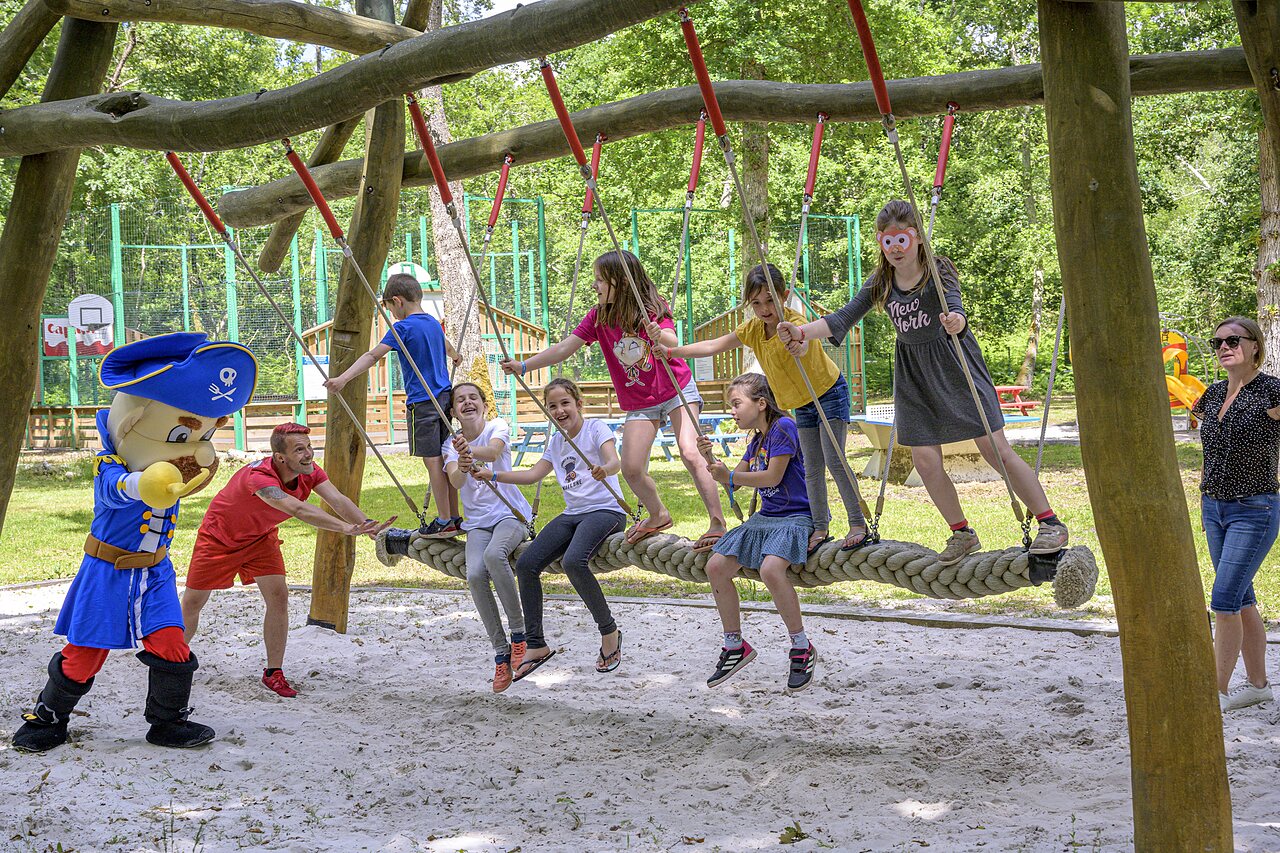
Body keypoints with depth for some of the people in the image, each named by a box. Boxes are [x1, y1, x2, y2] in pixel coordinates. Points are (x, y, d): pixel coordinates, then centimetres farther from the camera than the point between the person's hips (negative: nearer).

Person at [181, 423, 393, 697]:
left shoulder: (310, 472, -21)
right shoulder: (259, 477, -41)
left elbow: (337, 500, -35)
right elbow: (298, 509, -55)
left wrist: (368, 526, -53)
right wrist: (347, 528, -65)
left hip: (260, 536, 5)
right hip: (219, 537, -5)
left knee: (278, 596, -12)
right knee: (193, 601, 5)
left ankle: (273, 673, -2)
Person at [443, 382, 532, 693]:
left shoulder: (497, 427, -2)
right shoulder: (451, 445, 5)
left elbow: (493, 452, -26)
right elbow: (455, 481, -15)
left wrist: (470, 452, -49)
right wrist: (462, 467, -40)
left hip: (510, 513, -3)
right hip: (477, 521, 3)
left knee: (494, 554, -36)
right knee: (475, 575, -26)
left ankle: (519, 630, -21)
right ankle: (500, 652, -16)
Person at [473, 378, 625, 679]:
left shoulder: (596, 428, -4)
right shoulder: (556, 442, 16)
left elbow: (614, 461, -21)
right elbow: (533, 475, 17)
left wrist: (604, 469, -46)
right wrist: (493, 475, 5)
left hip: (605, 510, -7)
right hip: (572, 514, 7)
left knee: (573, 561, -34)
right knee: (526, 564, -9)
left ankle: (609, 631, -14)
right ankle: (536, 646, -1)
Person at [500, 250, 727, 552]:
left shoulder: (654, 308, -11)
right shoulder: (598, 317, -1)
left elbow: (672, 343, -28)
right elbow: (564, 349, -5)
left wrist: (660, 336, -52)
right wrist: (523, 365, -16)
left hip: (677, 391, -4)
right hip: (640, 403, 4)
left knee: (689, 452, -23)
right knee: (631, 469, -5)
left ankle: (718, 523, -17)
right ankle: (658, 516, 22)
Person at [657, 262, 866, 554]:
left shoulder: (797, 323, -30)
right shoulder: (753, 329, -8)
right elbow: (713, 346, -3)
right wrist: (671, 351, -9)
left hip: (829, 393, -7)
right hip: (802, 403, 7)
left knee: (835, 461, -13)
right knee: (812, 467, 9)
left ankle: (858, 524, -7)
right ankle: (821, 528, 16)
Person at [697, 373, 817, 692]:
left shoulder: (783, 426, -12)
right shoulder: (756, 441, 15)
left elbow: (773, 477, -17)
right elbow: (734, 481, 19)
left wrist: (728, 475, -12)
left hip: (795, 516, -9)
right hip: (765, 516, 9)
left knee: (770, 568, -34)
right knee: (716, 567, -2)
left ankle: (802, 648, -19)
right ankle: (735, 646, 12)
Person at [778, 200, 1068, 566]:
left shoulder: (939, 272, -14)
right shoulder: (880, 284, -1)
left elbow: (955, 309, -32)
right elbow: (842, 319, -5)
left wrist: (955, 322, -57)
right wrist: (802, 332, -22)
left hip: (956, 368, -5)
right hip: (914, 377, 5)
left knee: (996, 450, -6)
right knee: (925, 461, 0)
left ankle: (1050, 523, 4)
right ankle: (962, 534, 19)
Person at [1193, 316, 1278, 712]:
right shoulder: (1213, 394, 7)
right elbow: (1195, 409, 30)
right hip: (1213, 507, 7)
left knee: (1224, 600, -10)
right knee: (1241, 600, 13)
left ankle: (1218, 691, -1)